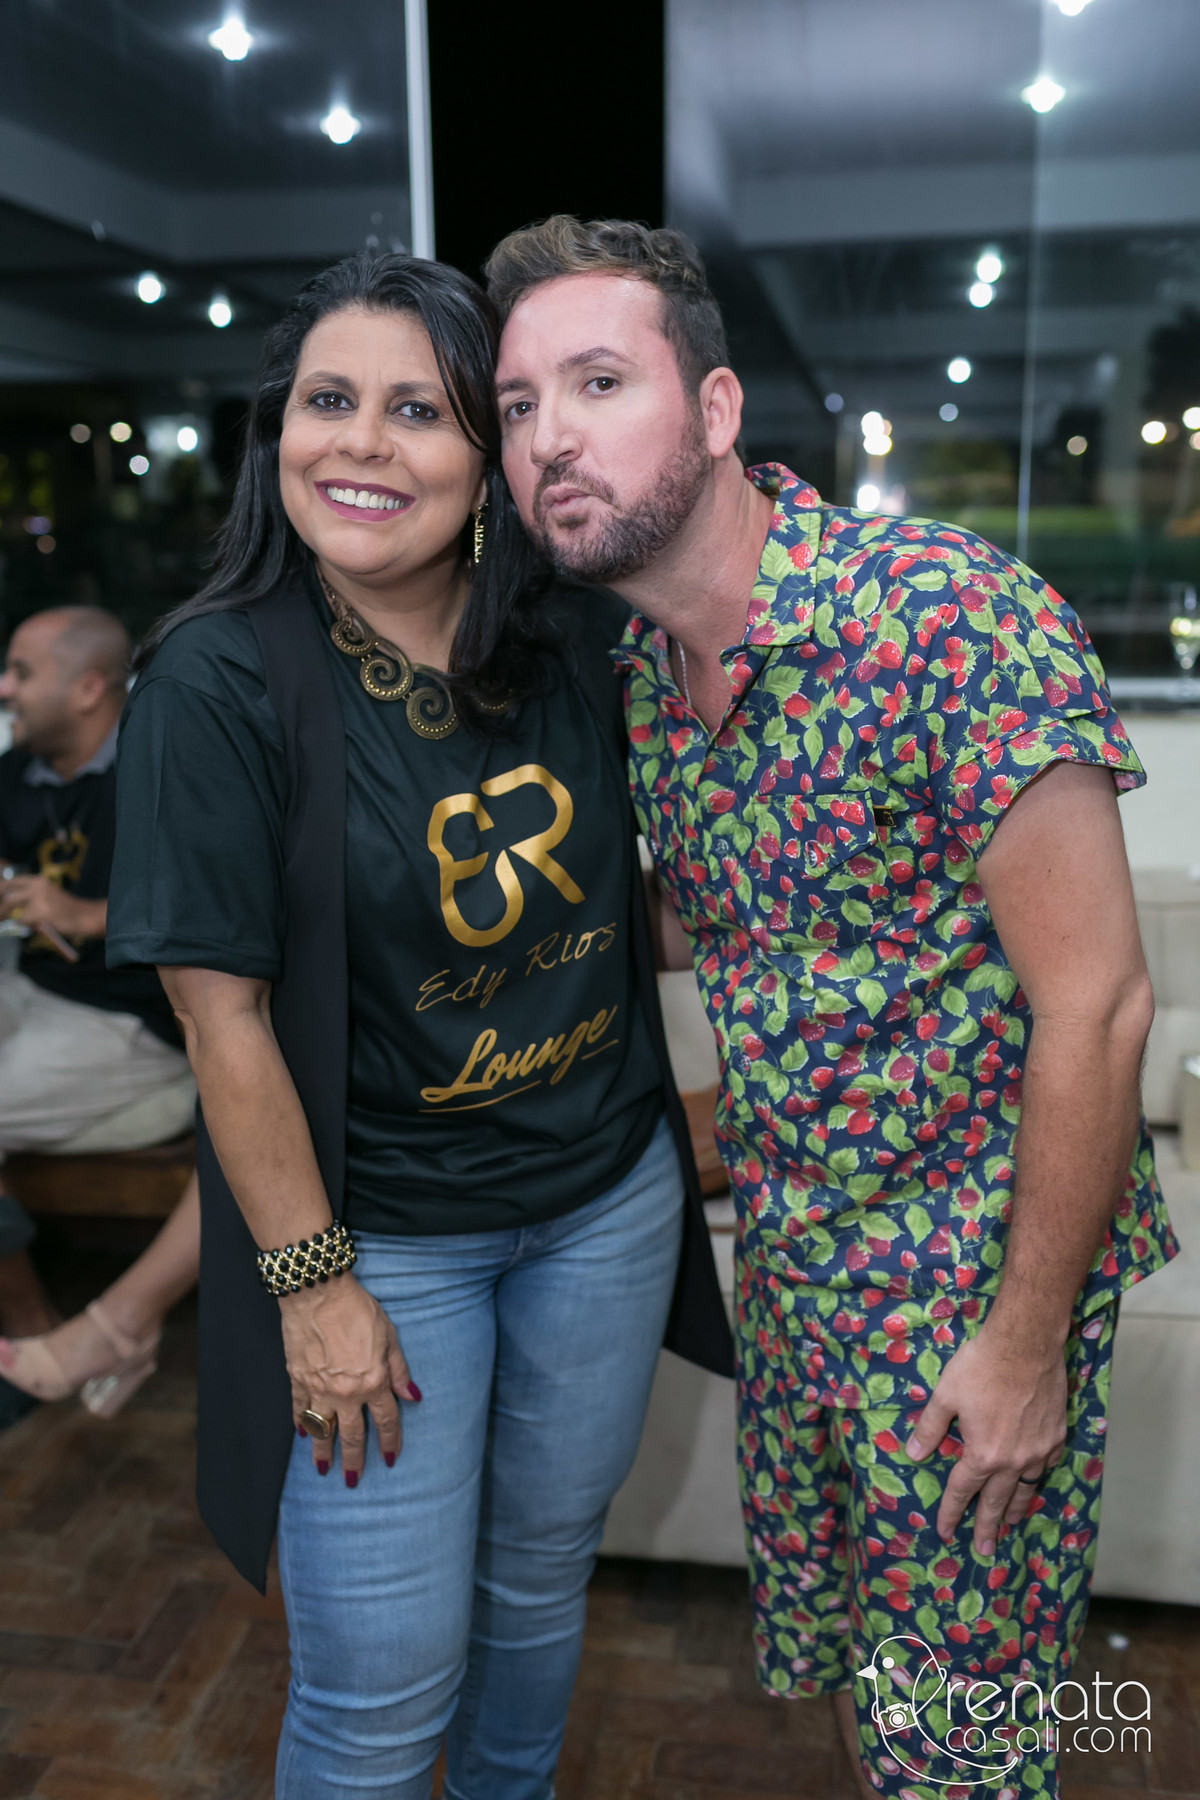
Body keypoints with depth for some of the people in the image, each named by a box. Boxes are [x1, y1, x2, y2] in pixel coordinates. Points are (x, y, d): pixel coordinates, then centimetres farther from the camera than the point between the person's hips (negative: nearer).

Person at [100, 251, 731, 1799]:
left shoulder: (574, 644, -3)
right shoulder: (220, 682, -16)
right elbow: (224, 1013, -15)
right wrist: (311, 1281, -12)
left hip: (608, 1194, 5)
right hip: (377, 1233, -4)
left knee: (544, 1569, 23)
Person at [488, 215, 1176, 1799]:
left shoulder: (954, 621, -24)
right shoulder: (640, 673, -1)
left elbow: (1095, 1004, -22)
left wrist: (1031, 1343, -16)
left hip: (975, 1273, -6)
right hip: (789, 1256, 6)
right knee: (821, 1648, 24)